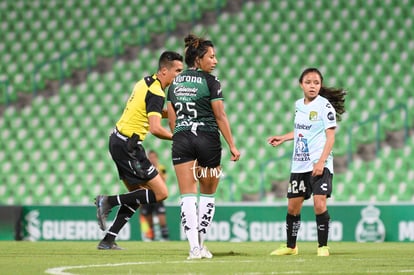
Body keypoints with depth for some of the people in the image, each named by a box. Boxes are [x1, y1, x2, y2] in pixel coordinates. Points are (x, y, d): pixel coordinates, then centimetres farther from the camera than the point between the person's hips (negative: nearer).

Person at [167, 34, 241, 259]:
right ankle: (200, 243, 11)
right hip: (208, 139, -3)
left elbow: (172, 119, 11)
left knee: (187, 195, -2)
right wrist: (232, 146, -4)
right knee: (207, 194, 12)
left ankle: (194, 247, -13)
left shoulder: (175, 83, 10)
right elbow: (220, 116, -8)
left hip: (181, 140, 3)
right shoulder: (210, 81, -6)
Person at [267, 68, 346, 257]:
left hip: (320, 164, -6)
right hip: (299, 164, 6)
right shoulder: (299, 105, 11)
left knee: (319, 203, -17)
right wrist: (283, 138, 21)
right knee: (293, 206, 9)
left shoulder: (325, 106, -8)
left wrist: (321, 162, -20)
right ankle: (290, 246, 24)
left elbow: (330, 136, -12)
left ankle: (323, 246, -5)